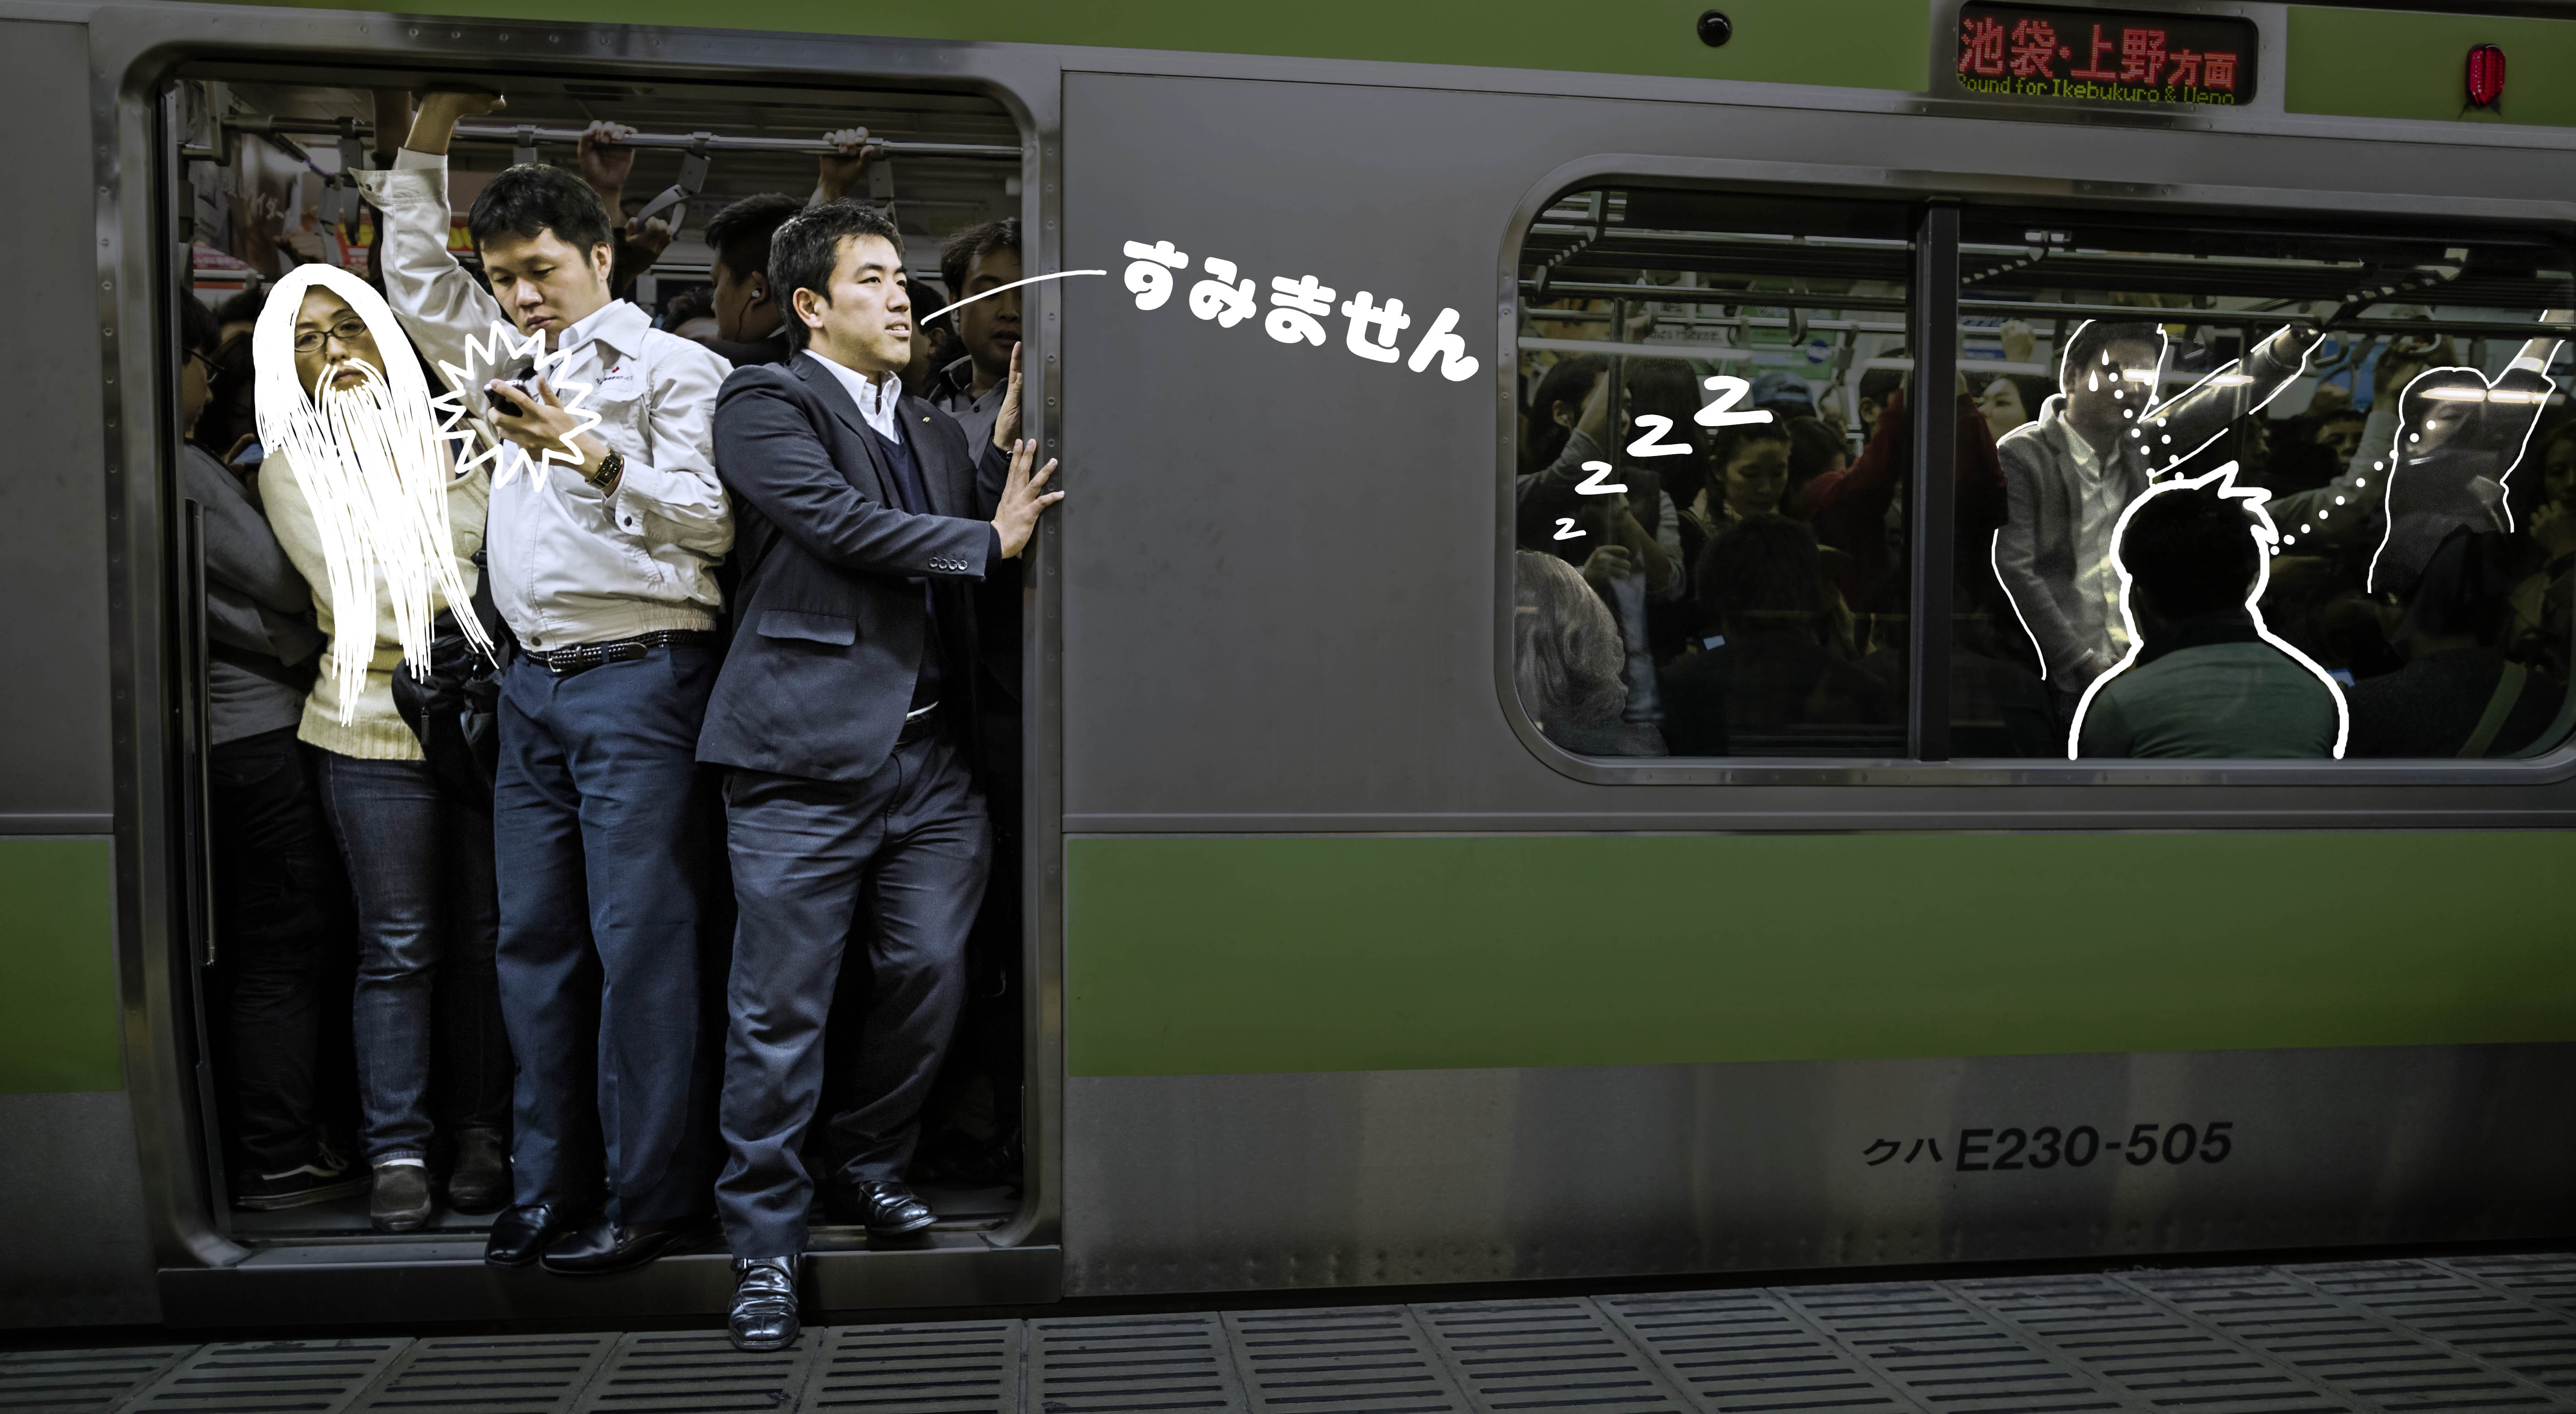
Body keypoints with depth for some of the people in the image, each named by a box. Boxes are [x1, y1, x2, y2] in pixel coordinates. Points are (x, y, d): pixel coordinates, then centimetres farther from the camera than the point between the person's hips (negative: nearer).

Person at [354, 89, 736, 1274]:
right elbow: (414, 273, 29)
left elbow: (710, 521, -8)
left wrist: (587, 453, -12)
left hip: (638, 679, -7)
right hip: (533, 686, 7)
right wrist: (434, 127, 24)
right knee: (534, 940, 8)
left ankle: (650, 1200, 2)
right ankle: (548, 1188, 17)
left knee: (640, 941, -6)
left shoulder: (676, 368, 1)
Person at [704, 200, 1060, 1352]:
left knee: (929, 977, 9)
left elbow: (995, 530, 16)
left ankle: (874, 1164, 34)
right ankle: (766, 1241, 14)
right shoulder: (766, 402, 0)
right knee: (780, 1007, 0)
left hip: (930, 755, 6)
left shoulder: (932, 429, 22)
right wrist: (990, 541, -5)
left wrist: (1009, 435, 6)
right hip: (810, 752, -6)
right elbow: (841, 522, -14)